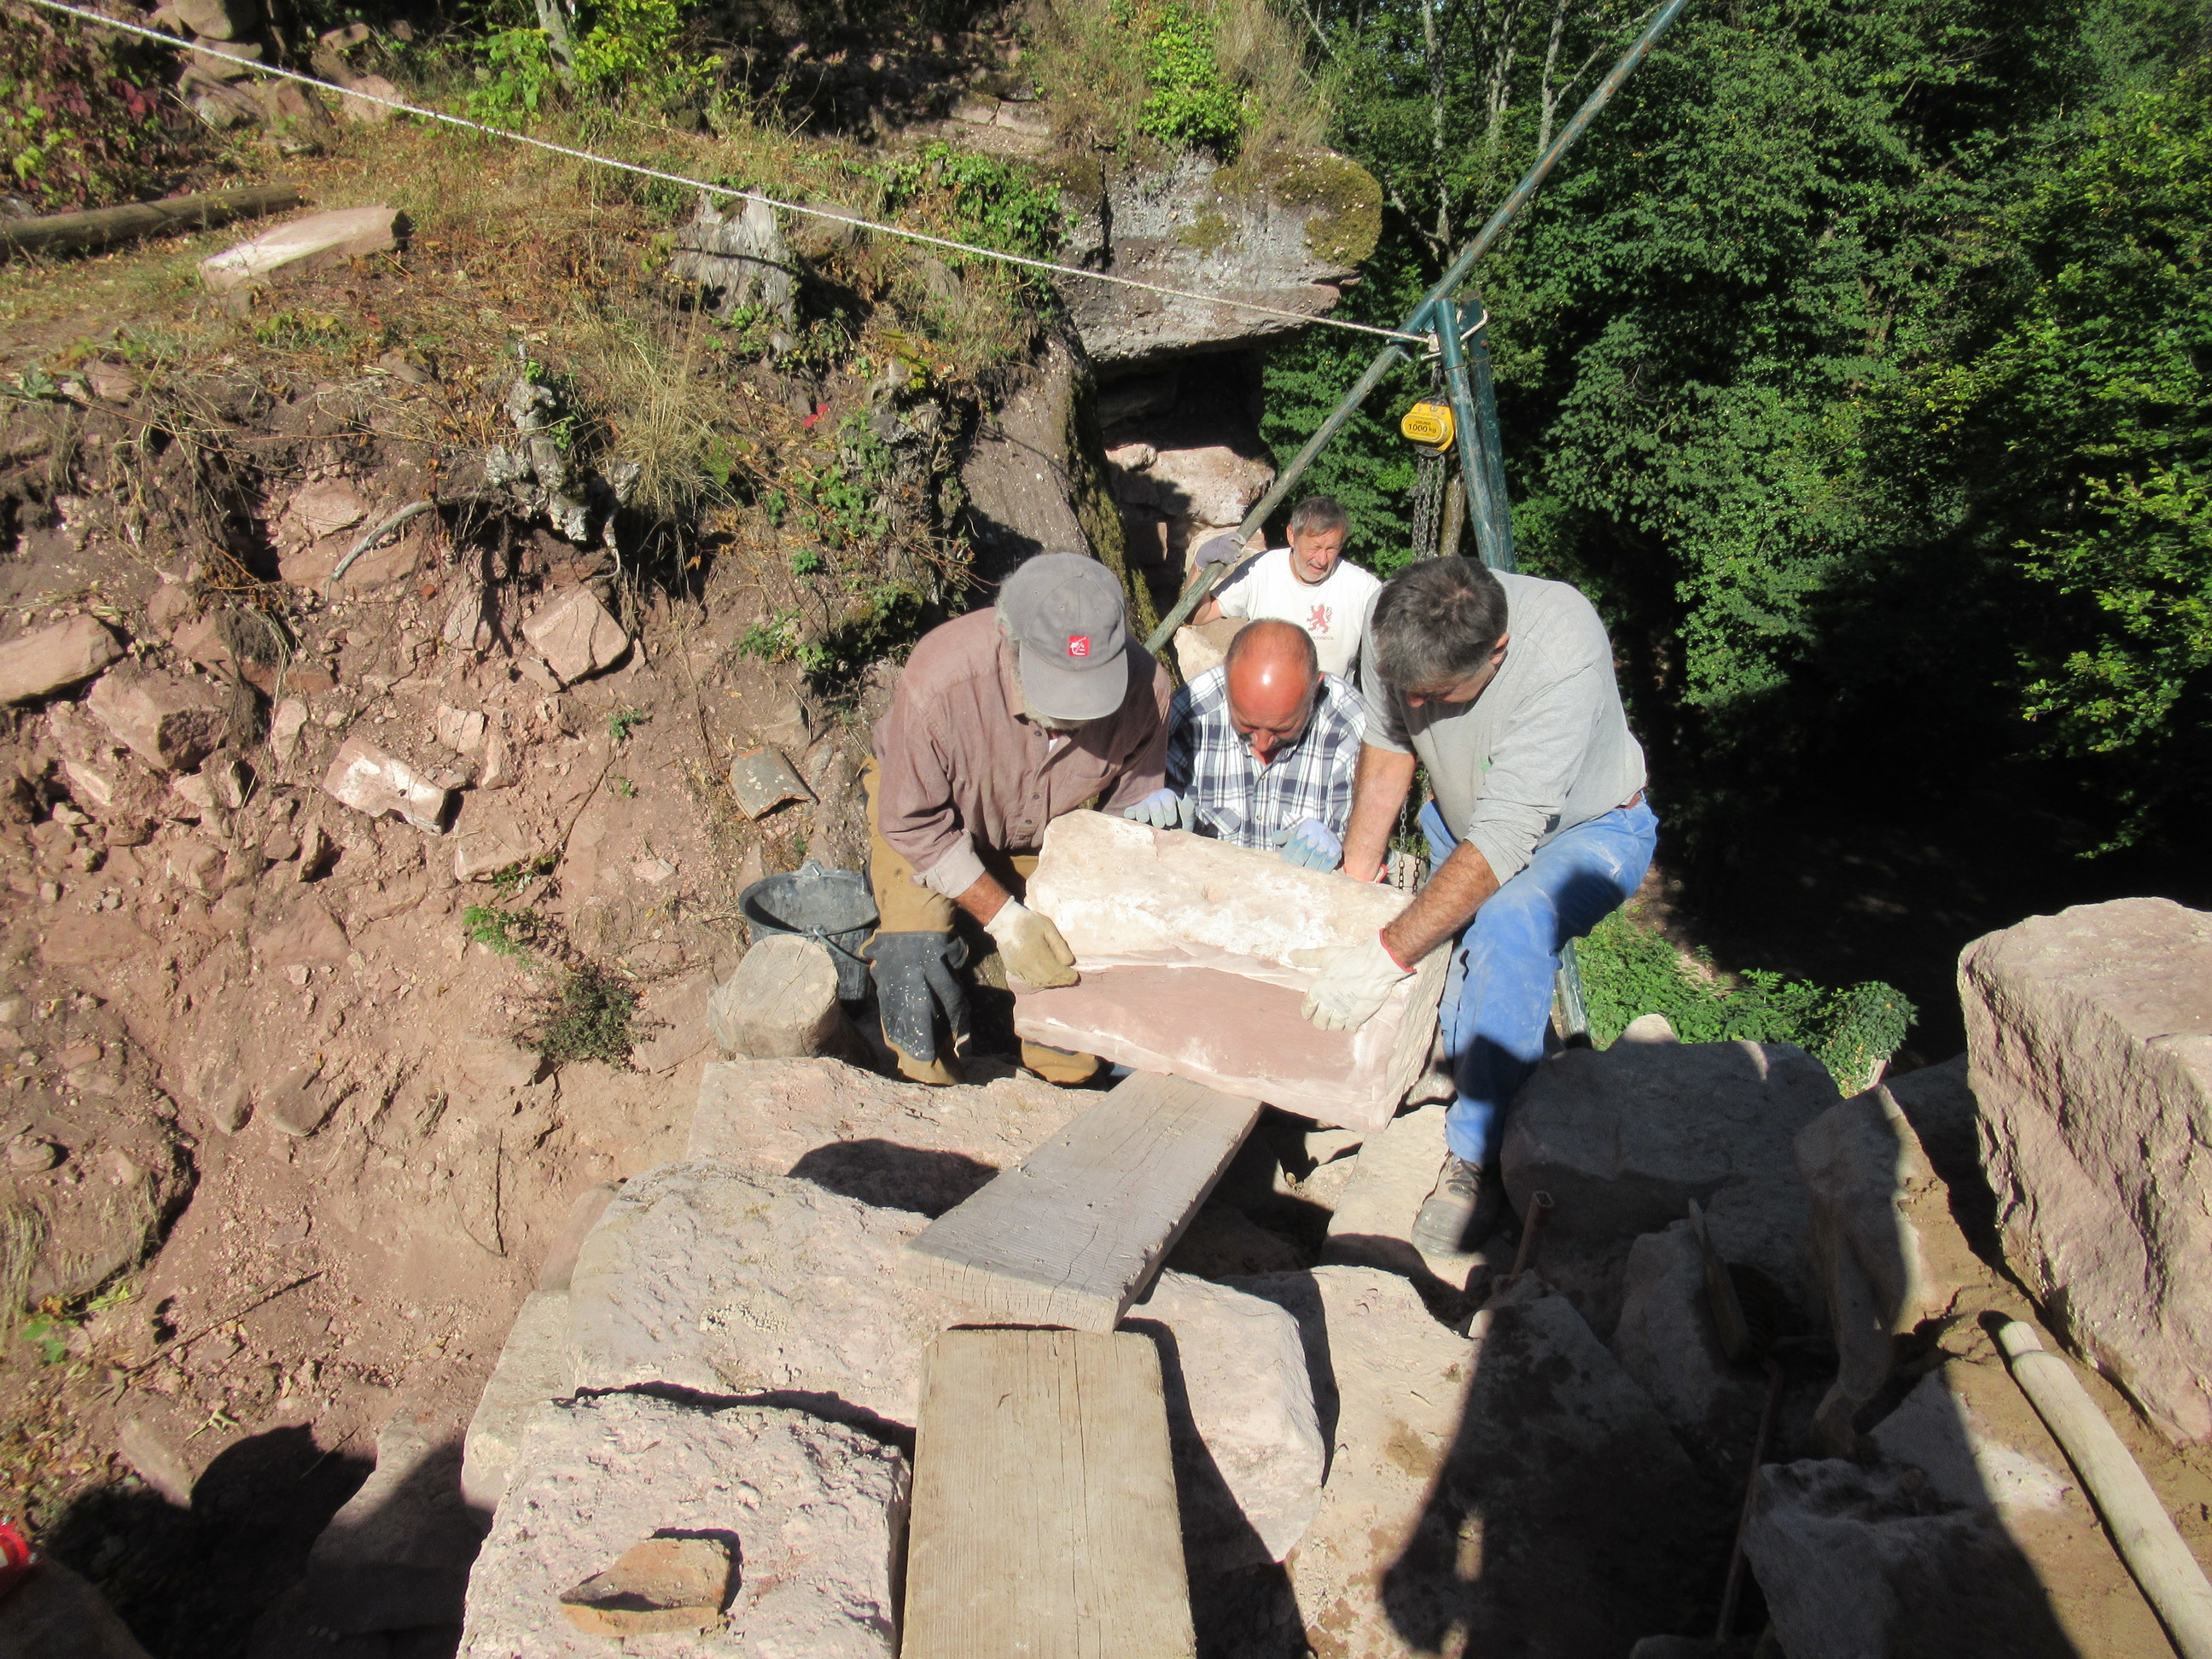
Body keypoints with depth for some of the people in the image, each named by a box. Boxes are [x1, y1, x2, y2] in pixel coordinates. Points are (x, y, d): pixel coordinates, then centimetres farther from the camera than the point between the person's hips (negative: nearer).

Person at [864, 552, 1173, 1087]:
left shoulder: (1144, 688, -32)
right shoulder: (939, 682, -41)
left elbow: (1135, 806, -11)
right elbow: (913, 823, -25)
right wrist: (1003, 917, -30)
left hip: (1054, 826, 2)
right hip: (929, 819, -2)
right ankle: (934, 1099, 14)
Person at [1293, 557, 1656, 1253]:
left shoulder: (1563, 655, -39)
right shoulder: (1392, 627, -24)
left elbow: (1503, 839, -41)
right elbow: (1386, 747, -6)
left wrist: (1384, 958, -44)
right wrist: (1353, 883, -9)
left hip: (1589, 830, -6)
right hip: (1463, 821, 6)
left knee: (1510, 924, -33)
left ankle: (1476, 1158, -21)